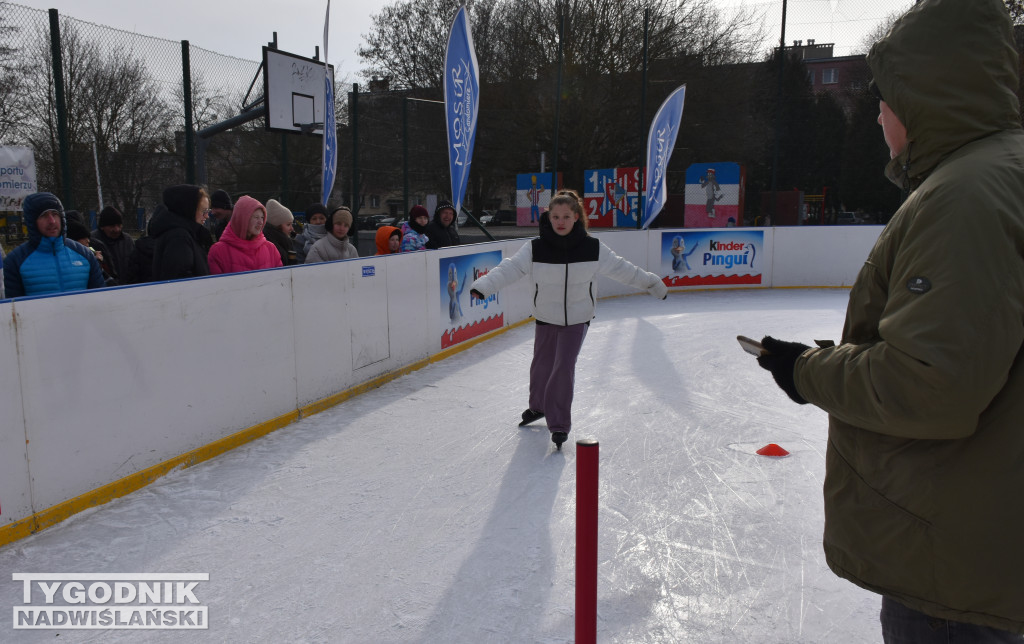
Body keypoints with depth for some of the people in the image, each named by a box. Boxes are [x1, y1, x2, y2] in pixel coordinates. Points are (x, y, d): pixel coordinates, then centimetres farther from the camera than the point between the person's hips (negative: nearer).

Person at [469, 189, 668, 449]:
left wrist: (652, 283, 9)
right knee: (541, 365, 15)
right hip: (545, 317, 1)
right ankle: (538, 406, 45)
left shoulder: (592, 247, -11)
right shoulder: (535, 248, -13)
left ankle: (559, 424, 7)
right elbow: (509, 268, -21)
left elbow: (620, 268, 1)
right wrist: (483, 285, -37)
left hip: (577, 319, -1)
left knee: (564, 367, -10)